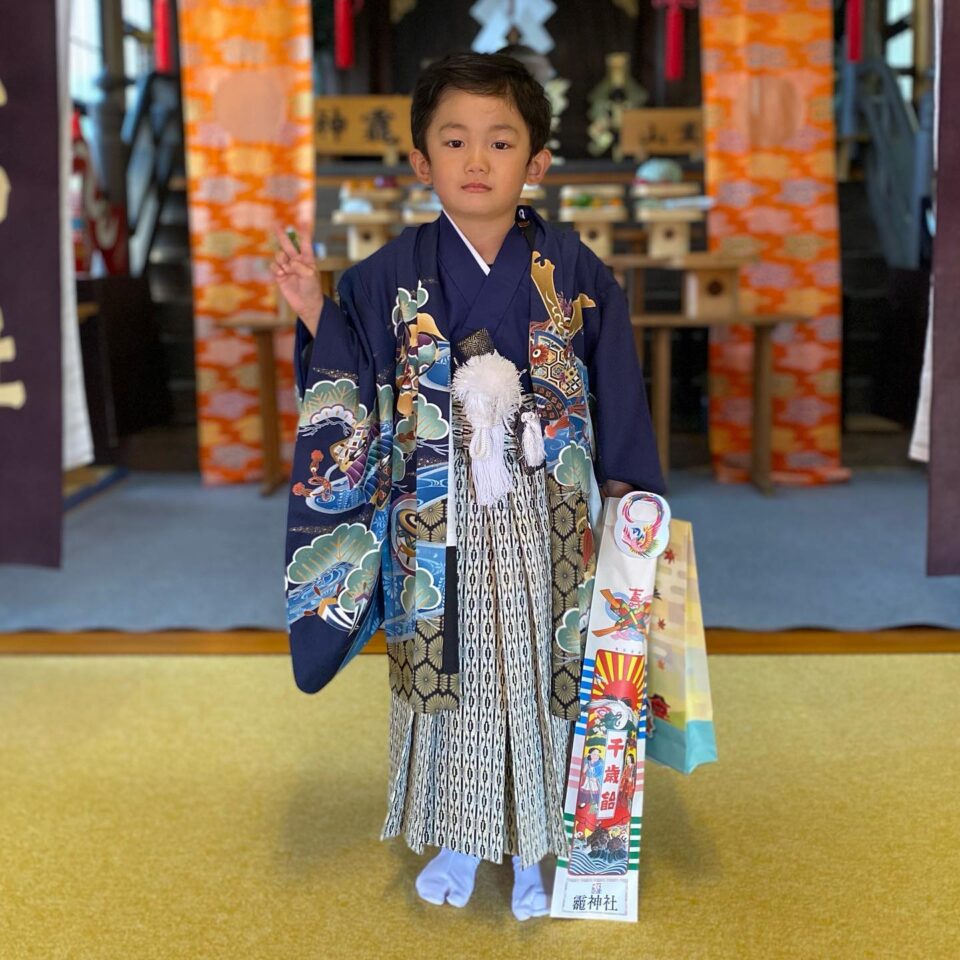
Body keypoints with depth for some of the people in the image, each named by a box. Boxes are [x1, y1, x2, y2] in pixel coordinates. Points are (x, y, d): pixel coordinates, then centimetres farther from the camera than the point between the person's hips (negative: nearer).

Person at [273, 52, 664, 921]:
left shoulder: (576, 277, -4)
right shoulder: (391, 279, -3)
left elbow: (618, 410, 1)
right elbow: (355, 406, 0)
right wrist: (318, 321, -14)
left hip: (543, 526, 0)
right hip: (437, 530, 1)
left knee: (540, 675, 9)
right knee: (446, 672, 12)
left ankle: (533, 846, 30)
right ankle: (456, 840, 33)